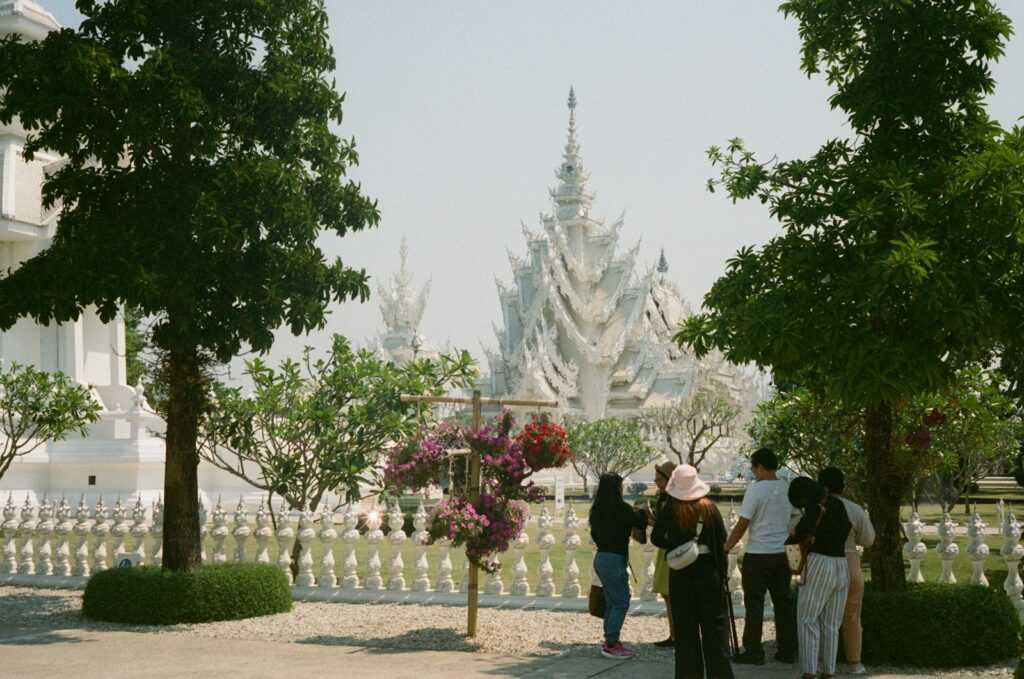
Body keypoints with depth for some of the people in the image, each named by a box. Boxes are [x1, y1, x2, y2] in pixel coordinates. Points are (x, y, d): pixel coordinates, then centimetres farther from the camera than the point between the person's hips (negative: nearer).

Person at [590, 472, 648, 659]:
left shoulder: (597, 509, 8)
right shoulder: (620, 508, -17)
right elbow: (640, 522, -9)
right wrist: (642, 512, 11)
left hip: (601, 557, 9)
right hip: (614, 559, -9)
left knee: (612, 602, 16)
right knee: (621, 602, -3)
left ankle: (610, 642, 20)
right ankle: (611, 644, -4)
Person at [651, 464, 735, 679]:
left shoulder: (669, 509, -8)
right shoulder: (709, 507, -5)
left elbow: (656, 538, -4)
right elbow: (722, 539, -3)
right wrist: (722, 570, 4)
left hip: (680, 572, 0)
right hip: (708, 568, 0)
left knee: (685, 624, 8)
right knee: (714, 623, 6)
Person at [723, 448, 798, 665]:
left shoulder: (756, 489, -13)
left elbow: (742, 524, -12)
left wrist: (726, 547, -4)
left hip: (758, 553, -6)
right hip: (782, 553, 6)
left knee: (754, 603, -1)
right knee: (783, 601, 10)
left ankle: (753, 651, 0)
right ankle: (788, 650, 12)